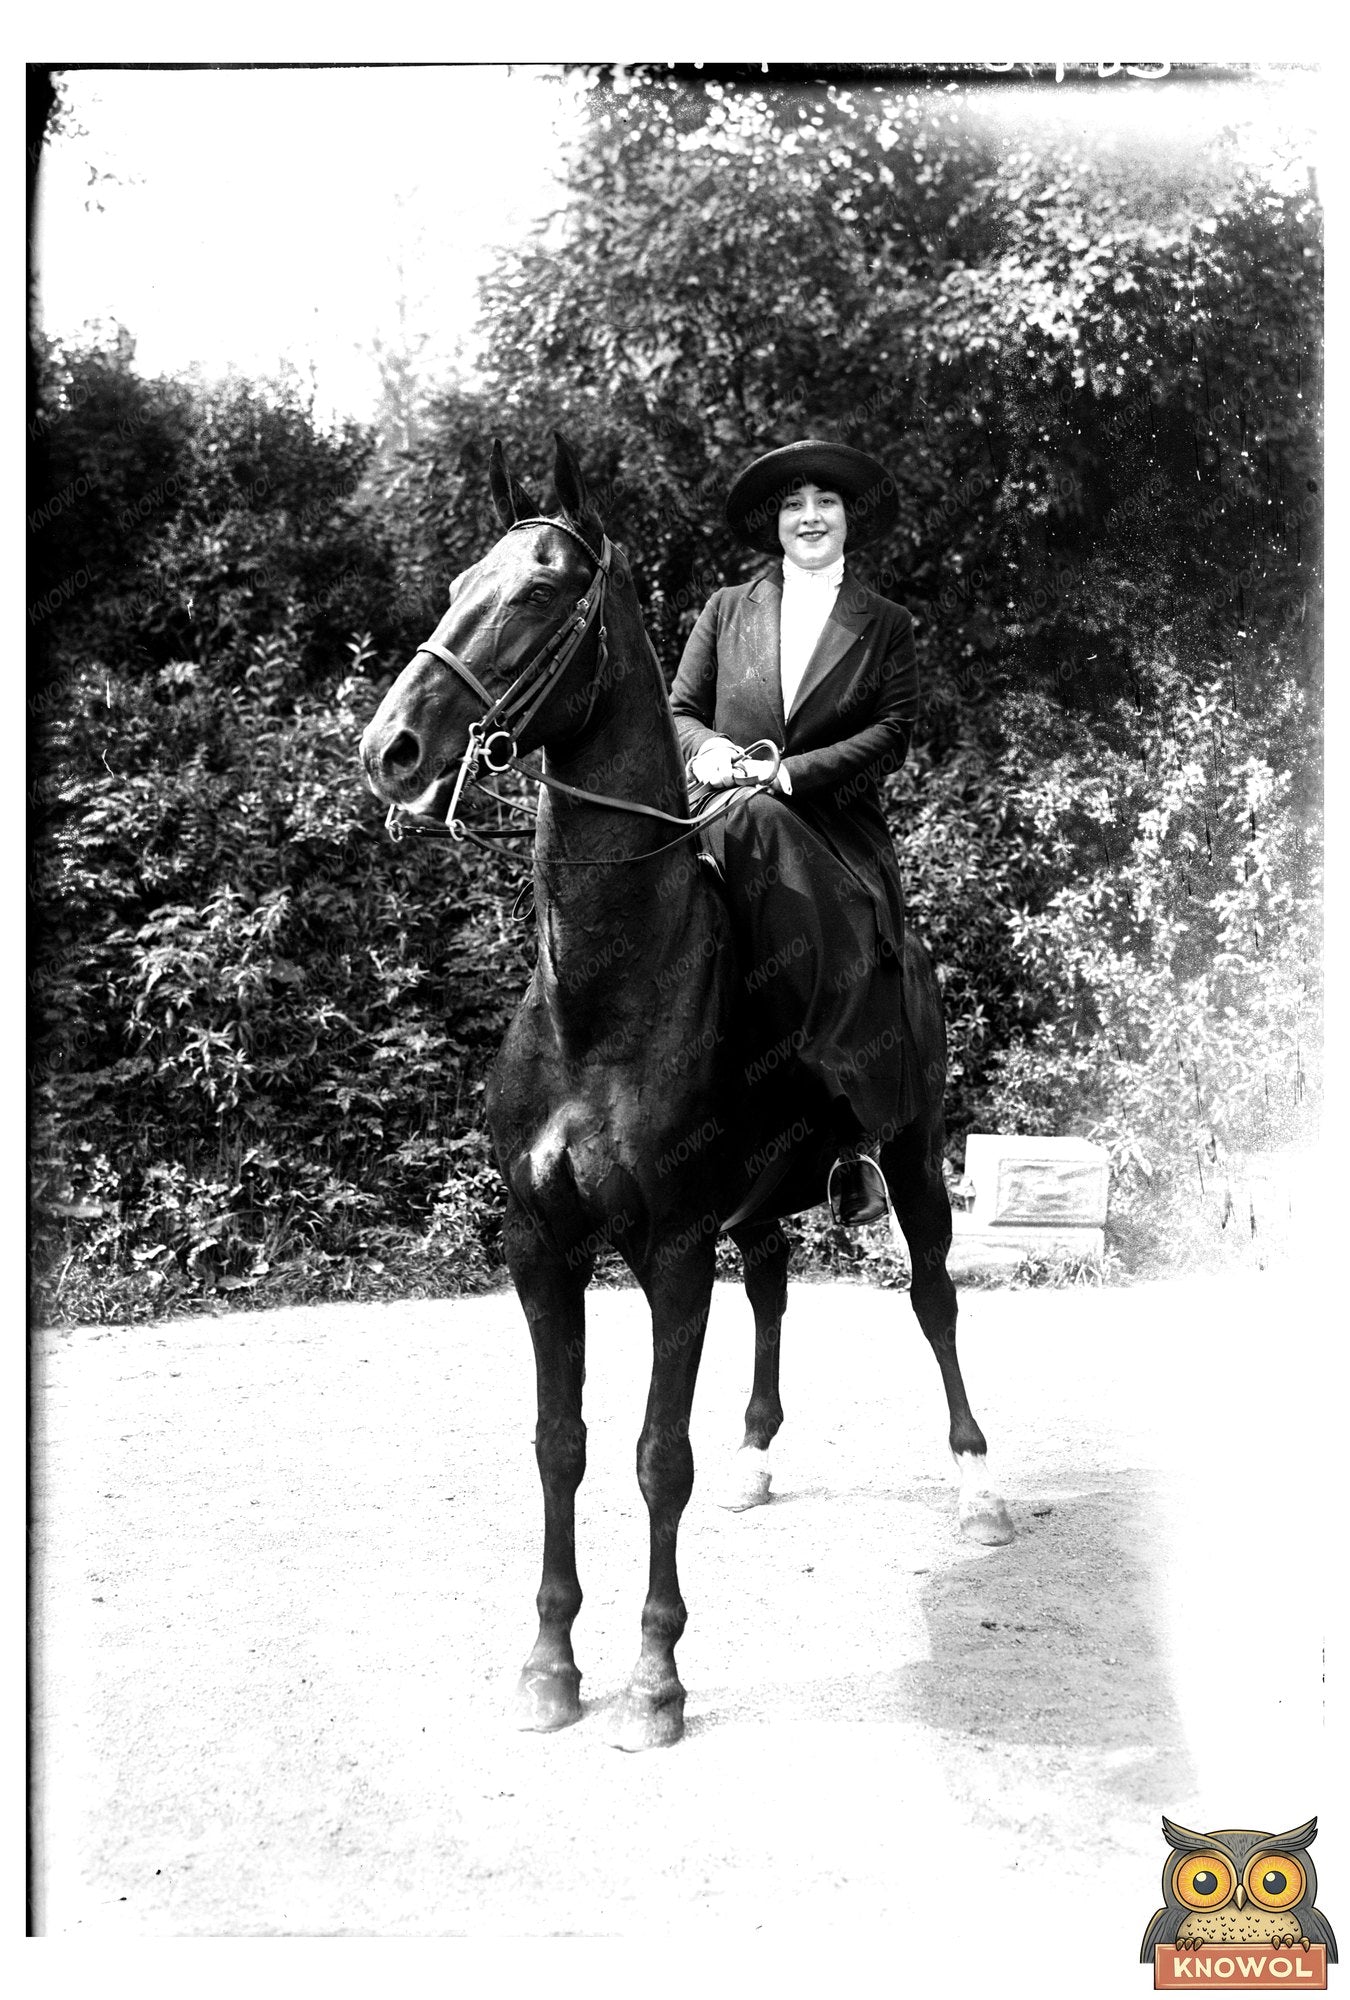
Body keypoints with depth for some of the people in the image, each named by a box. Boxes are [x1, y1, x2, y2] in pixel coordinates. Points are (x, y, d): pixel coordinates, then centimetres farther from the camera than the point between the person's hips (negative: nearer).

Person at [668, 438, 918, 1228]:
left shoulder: (887, 625, 13)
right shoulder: (728, 610, 18)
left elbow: (894, 734, 1)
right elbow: (680, 710, 15)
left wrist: (788, 773, -12)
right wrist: (705, 749, -10)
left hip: (836, 824, -1)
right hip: (731, 815, 1)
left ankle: (854, 1138, -18)